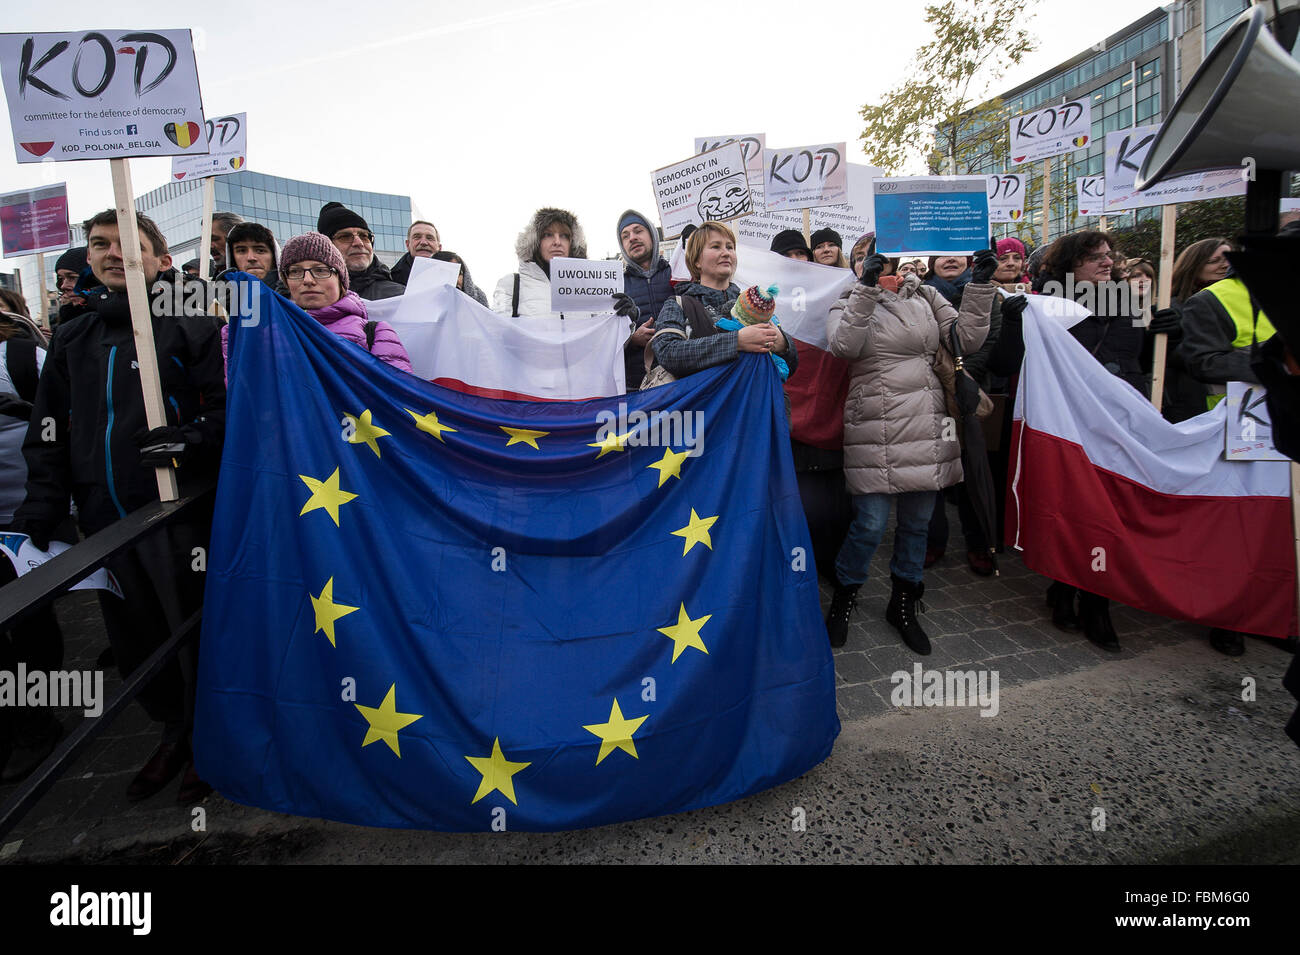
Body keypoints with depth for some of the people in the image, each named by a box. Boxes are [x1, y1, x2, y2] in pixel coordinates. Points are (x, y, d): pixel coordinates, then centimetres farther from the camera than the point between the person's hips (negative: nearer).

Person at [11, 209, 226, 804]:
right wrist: (38, 511, 7)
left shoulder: (189, 327, -1)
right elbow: (48, 432, 16)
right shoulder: (72, 338, 15)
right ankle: (175, 732, 34)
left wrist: (192, 438, -25)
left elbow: (229, 406, -6)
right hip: (103, 520, 6)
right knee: (133, 639, 13)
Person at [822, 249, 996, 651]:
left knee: (917, 522, 12)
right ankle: (844, 595, 22)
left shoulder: (925, 297, 13)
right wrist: (867, 287, -22)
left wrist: (980, 285, -2)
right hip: (876, 431, -4)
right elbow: (844, 344, -18)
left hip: (926, 429, 4)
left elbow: (967, 338, 5)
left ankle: (903, 603, 32)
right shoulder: (850, 301, 3)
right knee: (871, 524, -4)